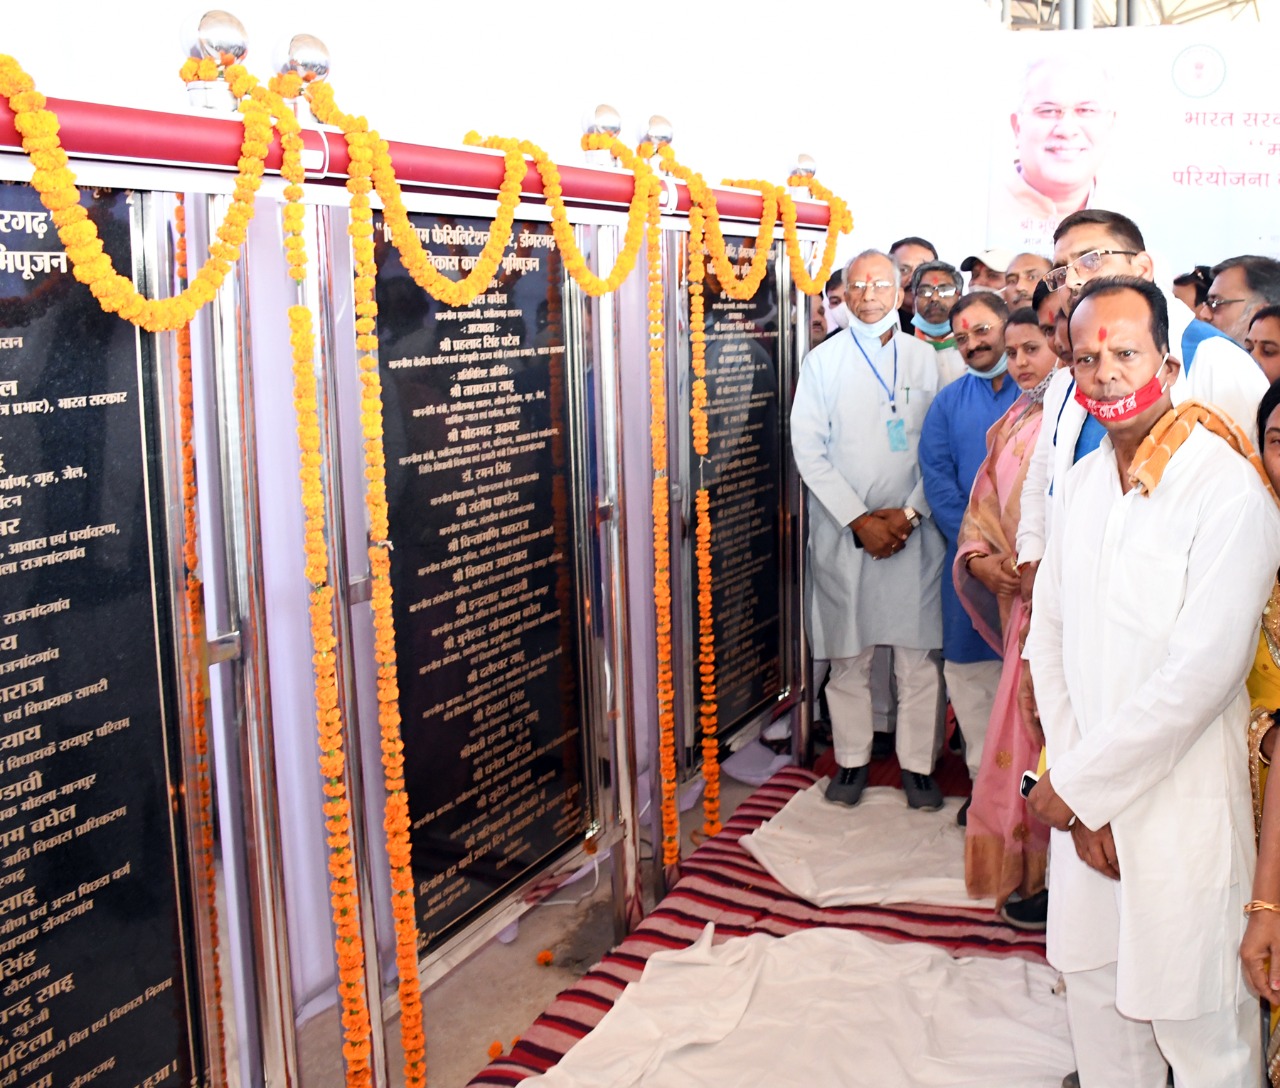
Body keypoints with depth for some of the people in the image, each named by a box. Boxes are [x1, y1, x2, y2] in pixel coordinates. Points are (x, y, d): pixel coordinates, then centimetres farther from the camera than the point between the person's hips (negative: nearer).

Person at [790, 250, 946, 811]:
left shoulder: (924, 358, 7)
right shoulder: (822, 361, 4)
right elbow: (808, 450, -2)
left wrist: (909, 513, -8)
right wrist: (860, 521, -8)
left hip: (913, 528, 1)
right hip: (843, 528, 0)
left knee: (918, 651, 2)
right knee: (847, 654, 6)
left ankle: (917, 763, 15)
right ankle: (851, 760, 20)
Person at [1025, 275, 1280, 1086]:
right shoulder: (1084, 481, 7)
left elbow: (1202, 673, -21)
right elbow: (1049, 633, 7)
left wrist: (1075, 780, -13)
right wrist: (1073, 781, -3)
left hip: (1183, 808, -6)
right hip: (1085, 804, 6)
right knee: (1097, 993, 19)